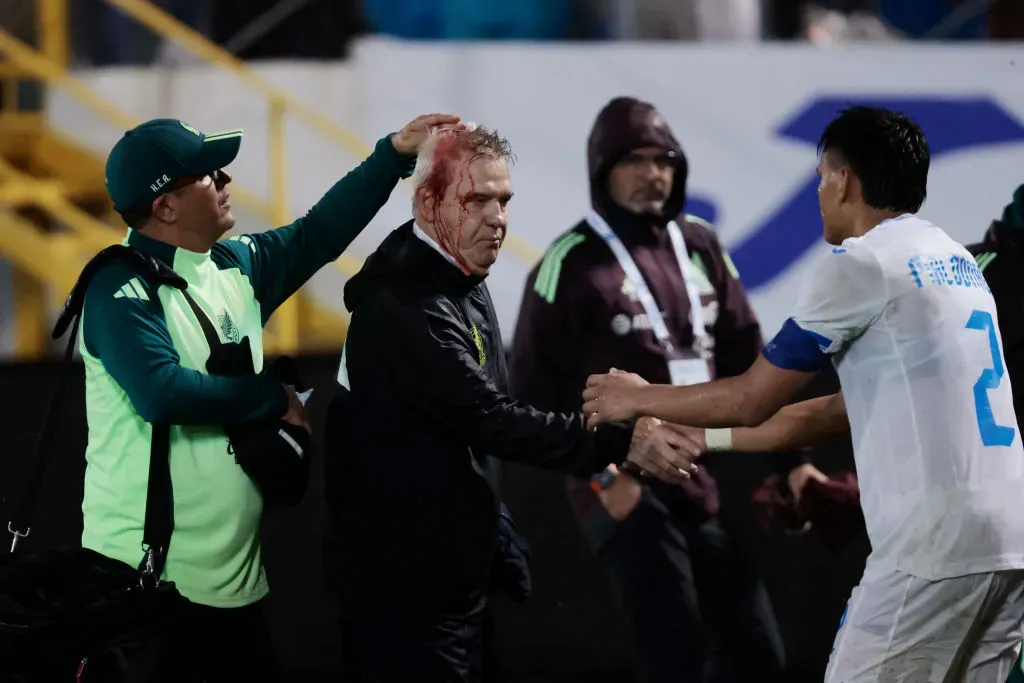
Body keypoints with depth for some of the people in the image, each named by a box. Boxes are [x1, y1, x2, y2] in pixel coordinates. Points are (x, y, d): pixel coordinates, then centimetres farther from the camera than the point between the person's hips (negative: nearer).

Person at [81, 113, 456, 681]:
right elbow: (163, 392, -27)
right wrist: (273, 399, -14)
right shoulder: (122, 288, -14)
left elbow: (317, 234, 21)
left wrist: (395, 153, 18)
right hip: (144, 576, -8)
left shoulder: (235, 266, 9)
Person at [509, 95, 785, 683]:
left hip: (703, 486, 6)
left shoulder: (700, 247, 11)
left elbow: (748, 364, 15)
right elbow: (534, 387, -8)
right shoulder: (573, 262, -7)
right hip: (627, 489, -6)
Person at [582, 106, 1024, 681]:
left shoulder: (865, 262, -5)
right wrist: (707, 439, 39)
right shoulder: (956, 261, 20)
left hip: (935, 546, -8)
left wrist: (639, 400, 20)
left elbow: (752, 400, 2)